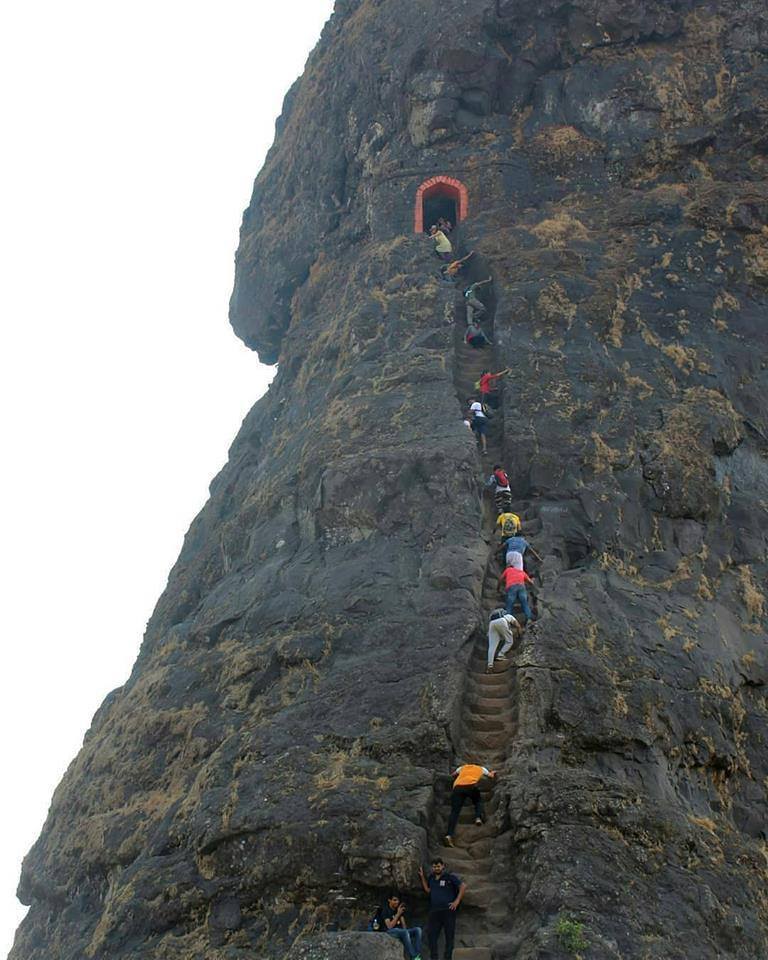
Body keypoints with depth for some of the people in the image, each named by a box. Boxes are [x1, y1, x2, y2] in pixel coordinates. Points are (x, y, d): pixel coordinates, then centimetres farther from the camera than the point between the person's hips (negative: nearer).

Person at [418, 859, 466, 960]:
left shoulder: (450, 877, -5)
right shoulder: (431, 878, 12)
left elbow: (463, 886, -8)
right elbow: (427, 890, 20)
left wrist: (457, 901, -12)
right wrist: (422, 877, 13)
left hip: (448, 911, -5)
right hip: (434, 911, 5)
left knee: (449, 935, 2)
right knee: (432, 935, 3)